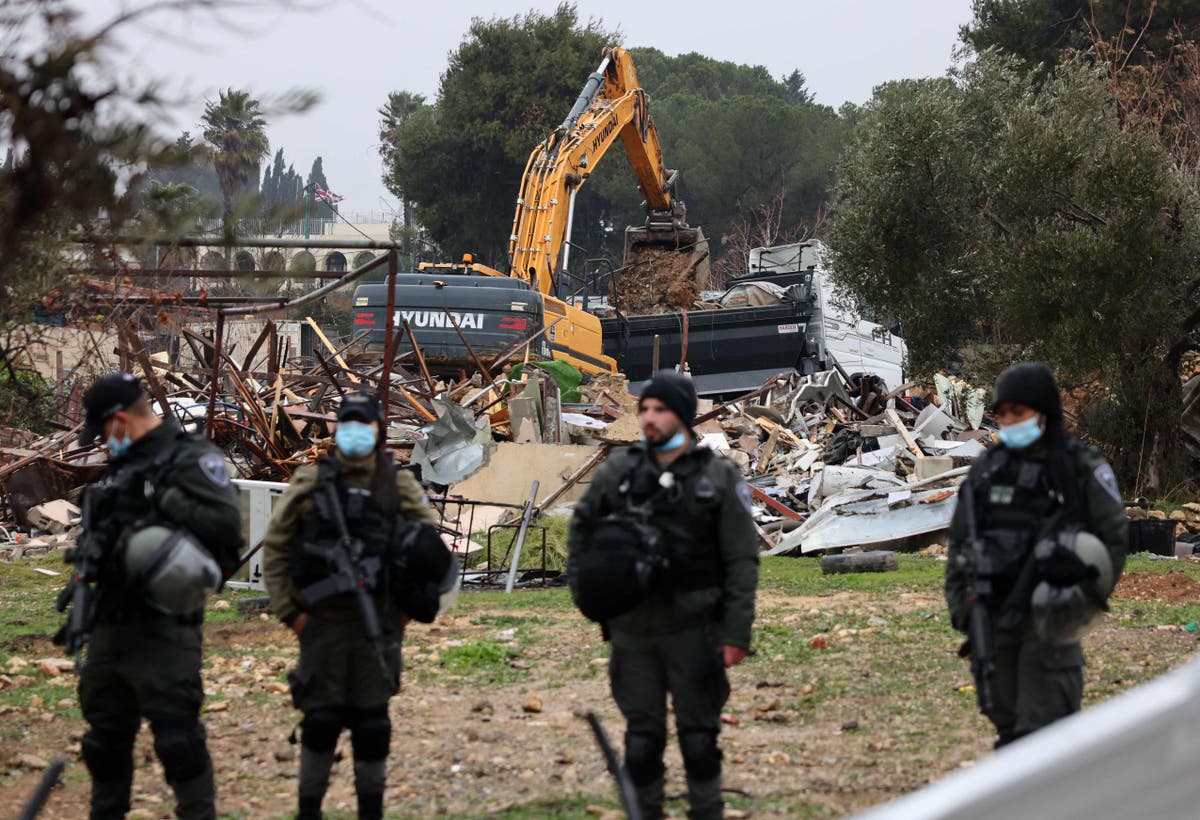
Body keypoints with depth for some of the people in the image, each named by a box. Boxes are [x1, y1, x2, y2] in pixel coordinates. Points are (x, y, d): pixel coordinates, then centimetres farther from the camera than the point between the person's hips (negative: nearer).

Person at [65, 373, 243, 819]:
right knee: (105, 734, 15)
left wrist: (168, 501, -20)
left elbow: (225, 523, -20)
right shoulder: (120, 466, 19)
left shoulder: (190, 459, -8)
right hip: (110, 625, 9)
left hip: (162, 627, -9)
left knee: (177, 736, -11)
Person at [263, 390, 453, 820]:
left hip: (378, 624, 1)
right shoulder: (310, 484, 1)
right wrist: (288, 611, -1)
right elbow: (275, 547, 4)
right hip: (324, 622, -1)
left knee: (371, 720, 5)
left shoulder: (399, 486, 4)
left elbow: (433, 550, 11)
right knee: (321, 719, 1)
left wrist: (409, 608, 4)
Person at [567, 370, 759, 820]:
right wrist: (582, 588, 6)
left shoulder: (719, 478, -3)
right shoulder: (617, 472, 4)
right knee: (642, 737, 7)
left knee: (699, 737, 4)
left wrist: (737, 632, -10)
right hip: (631, 632, 2)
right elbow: (580, 528, 18)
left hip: (692, 630, -2)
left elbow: (742, 559, -5)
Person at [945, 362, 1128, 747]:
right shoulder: (987, 470, 11)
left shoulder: (1083, 469, -1)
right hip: (992, 618, 5)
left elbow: (1114, 537, -2)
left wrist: (1086, 600, -11)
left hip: (1047, 617, -5)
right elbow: (959, 540, 16)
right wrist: (959, 603, 8)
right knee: (1006, 721, 10)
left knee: (1042, 726, -8)